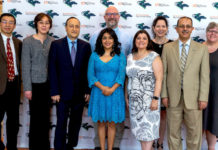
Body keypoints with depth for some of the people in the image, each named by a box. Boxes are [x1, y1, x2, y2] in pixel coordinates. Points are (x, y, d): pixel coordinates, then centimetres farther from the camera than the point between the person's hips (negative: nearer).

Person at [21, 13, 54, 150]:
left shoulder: (52, 41, 4)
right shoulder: (28, 41, -5)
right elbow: (25, 66, -6)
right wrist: (27, 88, -9)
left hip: (48, 83, 3)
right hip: (35, 84, -3)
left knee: (46, 116, 11)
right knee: (35, 116, 3)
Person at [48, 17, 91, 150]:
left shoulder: (86, 46, 4)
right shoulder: (56, 45, -1)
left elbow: (88, 69, 4)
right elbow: (52, 70, -4)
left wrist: (88, 90, 0)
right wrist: (54, 92, -9)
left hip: (79, 93, 2)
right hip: (63, 92, -2)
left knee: (76, 123, 12)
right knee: (61, 124, 3)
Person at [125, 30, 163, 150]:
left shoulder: (154, 57, -6)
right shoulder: (130, 57, 10)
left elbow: (159, 79, -11)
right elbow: (128, 78, 12)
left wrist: (155, 98, -17)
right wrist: (126, 97, 10)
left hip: (148, 99, -5)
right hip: (134, 100, 5)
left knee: (148, 127, 0)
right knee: (139, 127, 9)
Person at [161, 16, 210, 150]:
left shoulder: (202, 49, 2)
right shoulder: (167, 48, 4)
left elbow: (205, 75, -1)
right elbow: (163, 73, 4)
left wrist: (203, 98, -6)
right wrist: (164, 95, 0)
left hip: (193, 98, -1)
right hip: (173, 97, 1)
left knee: (195, 133, 6)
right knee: (173, 132, 11)